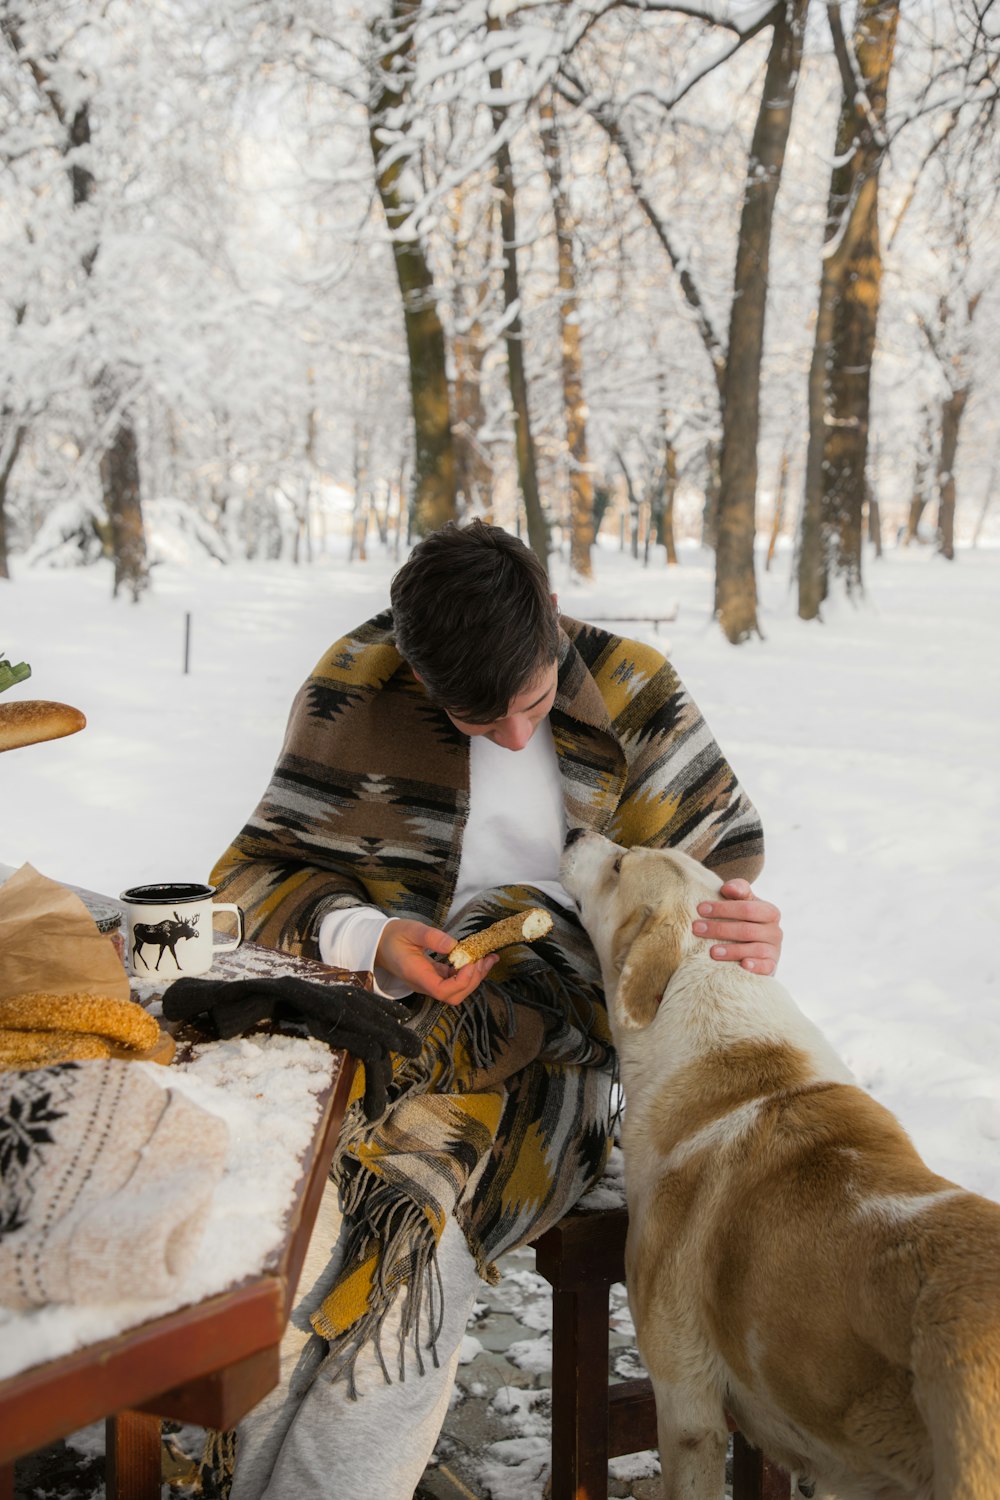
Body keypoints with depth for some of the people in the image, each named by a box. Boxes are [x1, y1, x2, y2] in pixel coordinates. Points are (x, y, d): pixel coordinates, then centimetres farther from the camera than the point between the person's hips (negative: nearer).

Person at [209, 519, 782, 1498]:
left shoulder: (629, 694, 2)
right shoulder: (356, 689, 0)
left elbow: (714, 863, 11)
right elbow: (260, 872, 3)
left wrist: (748, 933, -14)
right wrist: (367, 940, -18)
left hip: (551, 1040, -1)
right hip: (385, 1013, 1)